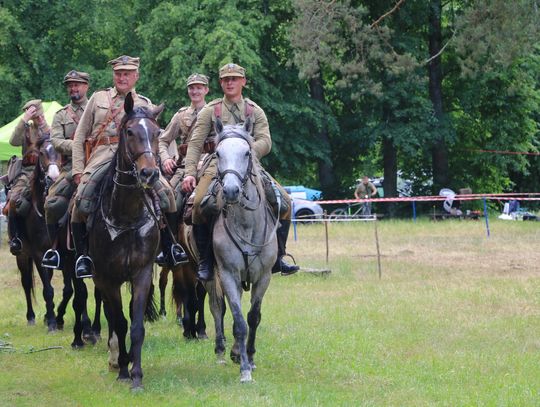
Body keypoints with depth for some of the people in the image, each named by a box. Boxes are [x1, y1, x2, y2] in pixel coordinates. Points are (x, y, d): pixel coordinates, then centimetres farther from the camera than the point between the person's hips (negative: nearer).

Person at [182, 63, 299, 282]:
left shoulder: (255, 112, 14)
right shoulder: (210, 111, 10)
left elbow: (265, 142, 0)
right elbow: (195, 144, 3)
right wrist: (190, 173, -11)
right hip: (218, 165, -2)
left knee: (284, 199, -12)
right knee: (199, 203, -29)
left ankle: (277, 258, -1)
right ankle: (205, 261, -17)